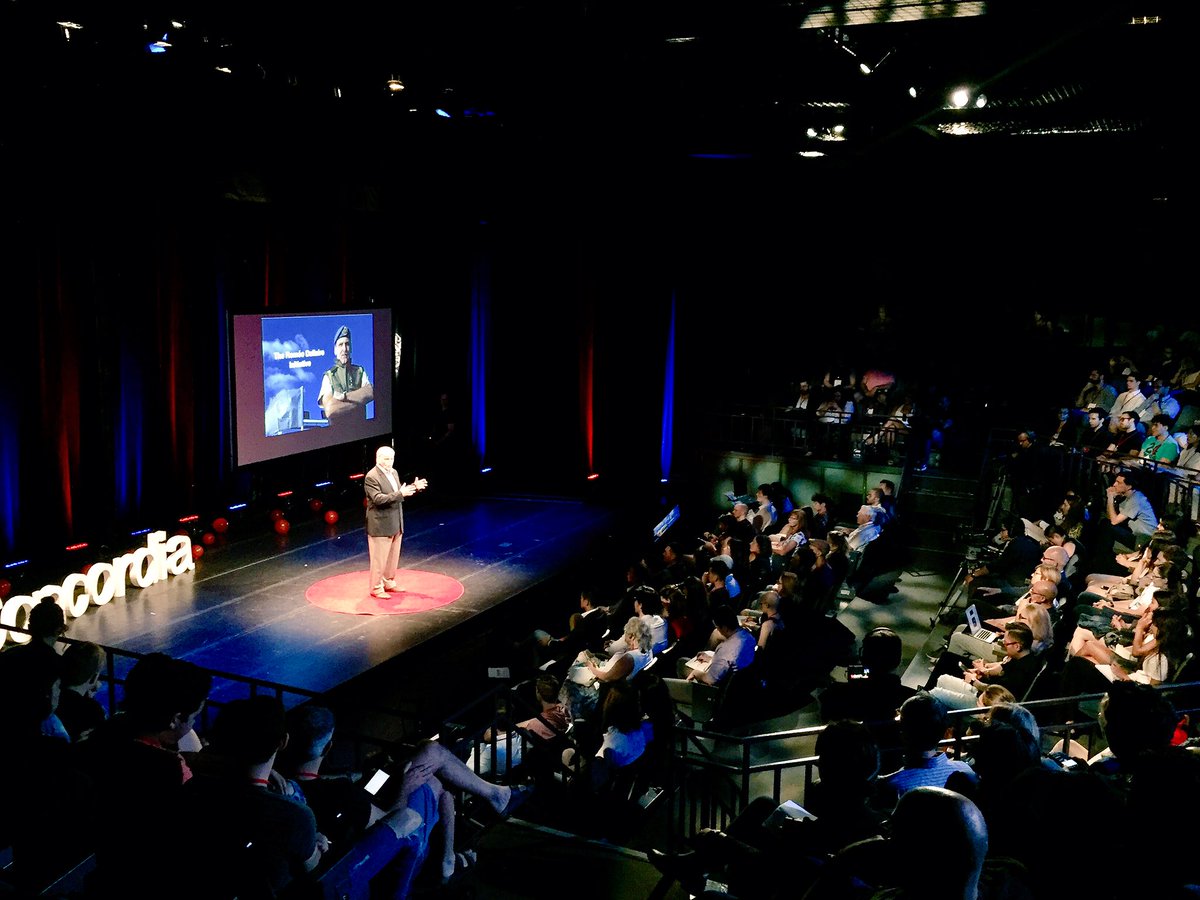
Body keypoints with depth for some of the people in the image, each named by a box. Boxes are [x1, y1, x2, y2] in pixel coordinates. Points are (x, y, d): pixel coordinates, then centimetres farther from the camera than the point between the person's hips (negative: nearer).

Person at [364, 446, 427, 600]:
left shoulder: (393, 472, 9)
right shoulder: (371, 477, -17)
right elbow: (378, 499, -26)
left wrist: (413, 487, 1)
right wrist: (400, 494, -31)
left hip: (396, 524, 8)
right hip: (381, 525, -8)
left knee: (393, 557, 17)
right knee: (379, 559, 1)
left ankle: (389, 583, 31)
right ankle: (376, 588, 13)